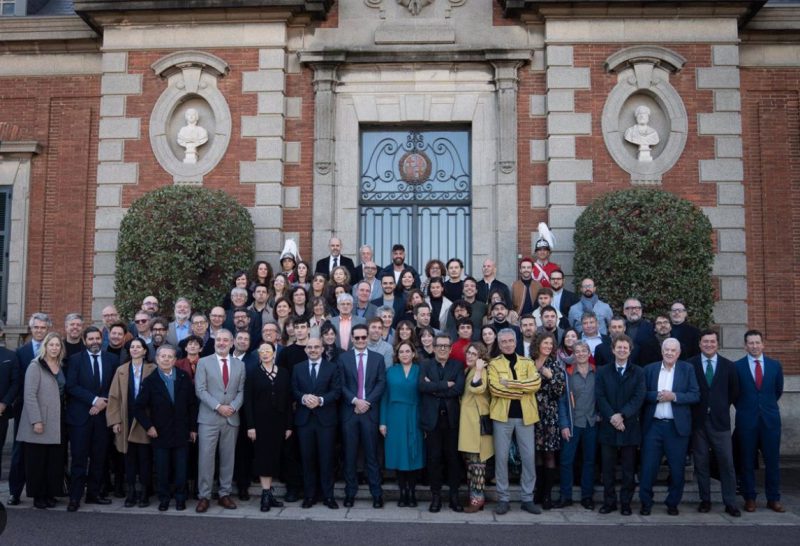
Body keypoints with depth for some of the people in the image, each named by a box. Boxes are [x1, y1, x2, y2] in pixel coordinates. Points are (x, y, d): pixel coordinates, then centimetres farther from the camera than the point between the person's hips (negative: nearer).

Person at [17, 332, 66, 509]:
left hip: (56, 422, 5)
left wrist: (63, 417, 4)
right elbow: (29, 395, -12)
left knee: (55, 460, 4)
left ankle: (50, 493, 14)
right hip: (40, 422, -5)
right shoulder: (35, 366, -7)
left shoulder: (60, 367, 12)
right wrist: (36, 421, -17)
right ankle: (38, 496, 13)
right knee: (37, 460, 3)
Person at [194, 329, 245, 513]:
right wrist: (218, 406, -14)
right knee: (206, 457, -4)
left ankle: (225, 494, 15)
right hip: (209, 418, -3)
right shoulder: (204, 362, 3)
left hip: (232, 418, 3)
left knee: (228, 458, 7)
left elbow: (241, 391, 8)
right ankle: (204, 496, 4)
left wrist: (233, 407, -10)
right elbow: (200, 390, -5)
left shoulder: (240, 365, 11)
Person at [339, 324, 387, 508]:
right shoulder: (343, 358, 7)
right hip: (349, 411, 0)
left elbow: (381, 384, 1)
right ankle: (350, 492, 13)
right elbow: (341, 384, 1)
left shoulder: (378, 358, 8)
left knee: (372, 454, 2)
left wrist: (367, 402, -10)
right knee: (350, 454, 5)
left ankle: (377, 494, 6)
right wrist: (355, 401, -12)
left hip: (370, 411, 0)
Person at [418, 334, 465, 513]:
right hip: (432, 418, 0)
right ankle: (436, 496, 13)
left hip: (451, 418, 1)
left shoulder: (457, 366, 7)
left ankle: (454, 495, 15)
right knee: (434, 458, 3)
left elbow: (459, 389, -9)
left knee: (453, 457, 5)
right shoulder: (425, 366, 6)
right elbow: (423, 386, -12)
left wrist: (435, 388, -10)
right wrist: (446, 384, -14)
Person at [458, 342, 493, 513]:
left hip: (477, 421, -9)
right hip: (466, 421, 9)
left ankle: (477, 498, 1)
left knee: (476, 460, -5)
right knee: (469, 460, 12)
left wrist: (478, 369, -21)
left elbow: (477, 388, -27)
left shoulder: (481, 371, -8)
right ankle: (474, 494, 19)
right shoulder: (467, 371, 18)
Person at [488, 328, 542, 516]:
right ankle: (502, 499, 13)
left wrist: (509, 383, -15)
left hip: (525, 416, 2)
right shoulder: (494, 364, 3)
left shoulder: (527, 362, 9)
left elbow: (536, 382, -9)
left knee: (528, 457, 5)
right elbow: (495, 388, -13)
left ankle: (528, 498, 17)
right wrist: (522, 389, -13)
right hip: (502, 415, -2)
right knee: (501, 457, 3)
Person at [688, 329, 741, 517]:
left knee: (726, 463, 0)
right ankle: (705, 500, 16)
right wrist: (693, 410, 1)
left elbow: (734, 392, 13)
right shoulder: (689, 365, 0)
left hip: (720, 420, 1)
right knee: (701, 463, 6)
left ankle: (730, 503, 8)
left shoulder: (728, 366, 5)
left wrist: (722, 407, 9)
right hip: (698, 420, 0)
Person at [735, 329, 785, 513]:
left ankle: (773, 499, 14)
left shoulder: (775, 365, 6)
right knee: (747, 462, 4)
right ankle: (750, 499, 12)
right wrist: (744, 408, 7)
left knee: (772, 460, 4)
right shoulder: (737, 366, -1)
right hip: (746, 420, -2)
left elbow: (778, 390, 16)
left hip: (770, 419, 2)